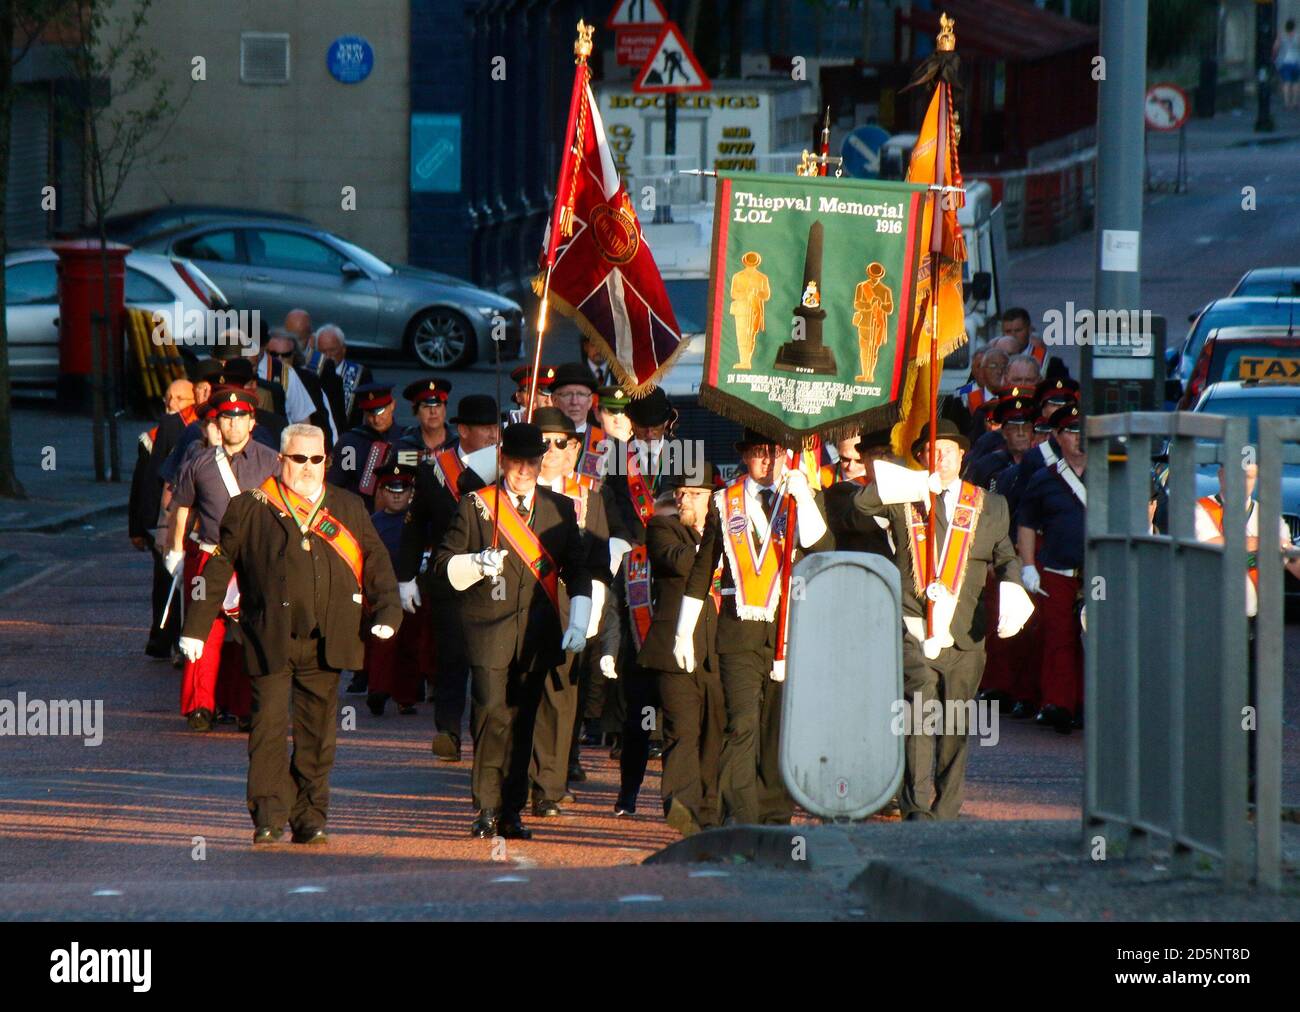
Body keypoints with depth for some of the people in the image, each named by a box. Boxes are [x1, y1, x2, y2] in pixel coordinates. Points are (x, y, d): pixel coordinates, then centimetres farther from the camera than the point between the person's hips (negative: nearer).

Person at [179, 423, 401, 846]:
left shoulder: (349, 508, 14)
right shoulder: (250, 509, 5)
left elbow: (376, 562, 12)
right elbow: (218, 569, 7)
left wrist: (387, 612, -5)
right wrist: (196, 627, 3)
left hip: (325, 641, 3)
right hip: (271, 638, -3)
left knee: (317, 732, 5)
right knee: (269, 725, -9)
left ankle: (310, 819, 13)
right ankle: (269, 816, -6)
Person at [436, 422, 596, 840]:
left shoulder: (561, 508, 12)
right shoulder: (476, 505, 4)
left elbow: (579, 570, 15)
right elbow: (446, 564, 5)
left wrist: (578, 624, 5)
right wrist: (479, 563, -16)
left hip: (539, 634, 3)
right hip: (490, 629, -3)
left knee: (522, 719, 5)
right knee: (493, 715, -12)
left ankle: (511, 811, 12)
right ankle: (487, 809, -8)